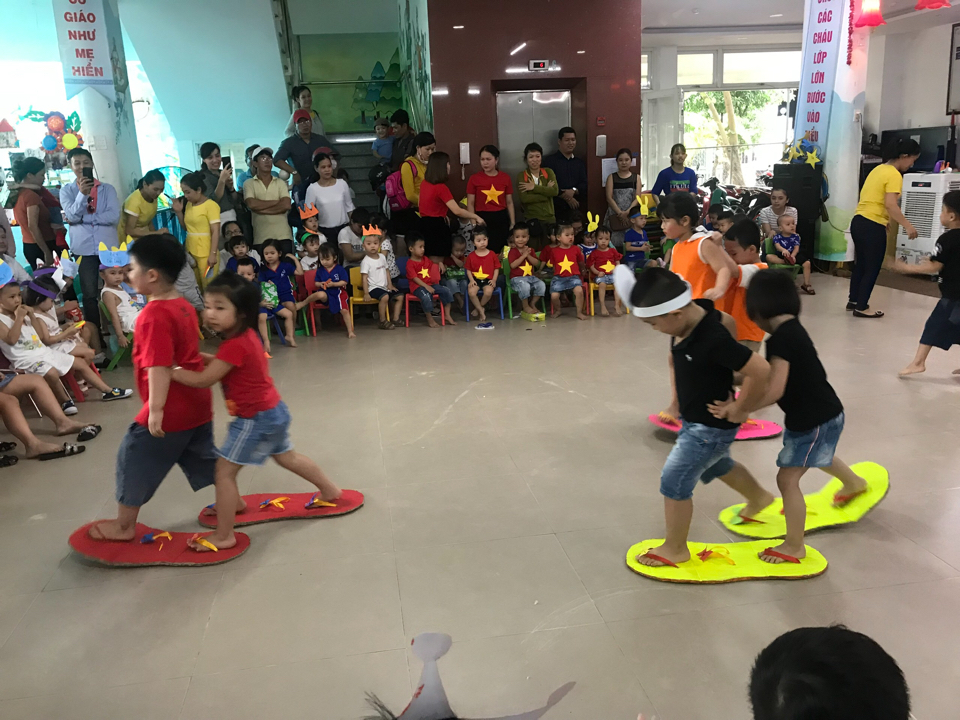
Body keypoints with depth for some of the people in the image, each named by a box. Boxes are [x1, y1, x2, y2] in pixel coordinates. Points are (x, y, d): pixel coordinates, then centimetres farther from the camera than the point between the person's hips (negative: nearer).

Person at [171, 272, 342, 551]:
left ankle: (223, 536, 5)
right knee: (286, 457, 29)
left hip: (256, 418, -10)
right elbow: (223, 364, 14)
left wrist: (169, 370, -17)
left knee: (224, 471, -2)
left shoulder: (234, 345, -26)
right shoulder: (245, 335, 2)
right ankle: (330, 491, 44)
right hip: (273, 411, 10)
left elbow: (203, 380, -24)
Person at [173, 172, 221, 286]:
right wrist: (178, 212, 7)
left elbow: (215, 232, -14)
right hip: (190, 252, 7)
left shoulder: (211, 205, -11)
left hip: (206, 254, -7)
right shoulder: (188, 204, 11)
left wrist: (213, 254, -19)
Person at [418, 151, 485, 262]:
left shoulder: (424, 183, 6)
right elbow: (457, 211, -22)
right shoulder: (441, 187, -18)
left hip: (424, 224, 9)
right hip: (436, 227, -9)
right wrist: (476, 217, -11)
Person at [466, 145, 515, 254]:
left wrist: (513, 223, 4)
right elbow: (470, 204, 0)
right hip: (482, 220, -2)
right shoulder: (474, 178, -1)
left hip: (501, 219, 2)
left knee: (502, 253, 6)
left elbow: (509, 202, 9)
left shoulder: (505, 178, 4)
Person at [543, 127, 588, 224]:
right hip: (556, 209, -4)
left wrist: (573, 190, -12)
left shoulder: (580, 163, 18)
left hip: (576, 210, 4)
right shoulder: (550, 161, 2)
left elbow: (585, 184, 9)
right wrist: (567, 197, -11)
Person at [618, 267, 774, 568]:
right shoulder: (695, 310, -12)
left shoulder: (713, 340, -37)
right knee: (718, 466, 32)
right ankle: (759, 497, 60)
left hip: (712, 426, -9)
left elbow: (761, 370, -35)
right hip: (696, 419, 10)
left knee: (674, 481, -2)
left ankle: (675, 549, 19)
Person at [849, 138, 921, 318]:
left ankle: (853, 300, 31)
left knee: (861, 263, 20)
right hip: (873, 227, -9)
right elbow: (890, 205, -22)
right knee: (872, 268, 3)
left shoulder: (878, 169, 14)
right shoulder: (894, 175, -13)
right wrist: (907, 225, -18)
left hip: (858, 221, 9)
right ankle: (861, 308, 9)